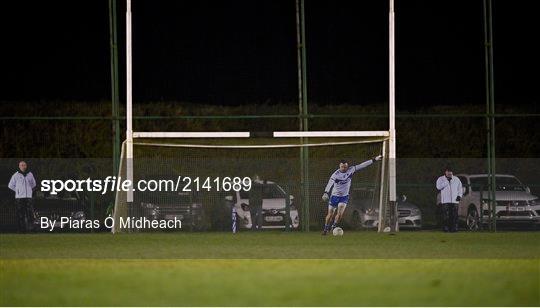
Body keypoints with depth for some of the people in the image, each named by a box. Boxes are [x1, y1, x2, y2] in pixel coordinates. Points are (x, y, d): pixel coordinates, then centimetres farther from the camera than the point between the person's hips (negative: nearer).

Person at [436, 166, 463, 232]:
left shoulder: (456, 179, 17)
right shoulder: (441, 179, 9)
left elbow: (460, 188, 19)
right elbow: (439, 187, -8)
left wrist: (459, 195, 3)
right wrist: (447, 181, -11)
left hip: (454, 201, 2)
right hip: (445, 201, -2)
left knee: (454, 215, -5)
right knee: (446, 216, -9)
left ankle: (454, 228, -3)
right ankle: (445, 228, -6)